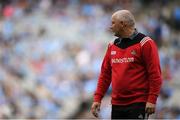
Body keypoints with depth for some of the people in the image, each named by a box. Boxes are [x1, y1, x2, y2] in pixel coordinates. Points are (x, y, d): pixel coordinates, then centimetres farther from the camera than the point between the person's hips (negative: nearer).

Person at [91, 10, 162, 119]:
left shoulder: (145, 43, -6)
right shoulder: (112, 46, 14)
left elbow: (155, 73, -10)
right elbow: (105, 74, 17)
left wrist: (152, 100, -16)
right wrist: (97, 98, 10)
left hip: (138, 104, -7)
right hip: (117, 105, 7)